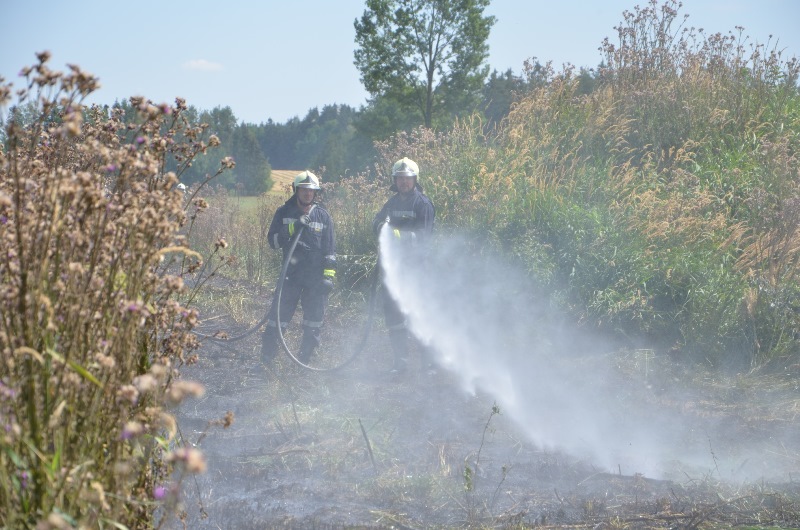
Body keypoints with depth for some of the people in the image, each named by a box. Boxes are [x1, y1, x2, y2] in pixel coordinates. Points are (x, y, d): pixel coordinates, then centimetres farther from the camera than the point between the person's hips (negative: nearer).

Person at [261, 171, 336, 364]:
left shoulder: (323, 216, 6)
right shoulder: (284, 213, 5)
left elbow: (330, 249, 6)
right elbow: (273, 241, -4)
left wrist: (329, 275, -1)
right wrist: (292, 228, -17)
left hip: (316, 277, 1)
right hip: (291, 275, -1)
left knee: (313, 323, 3)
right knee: (278, 319, -4)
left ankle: (303, 361, 14)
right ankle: (266, 358, 6)